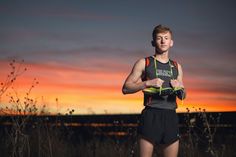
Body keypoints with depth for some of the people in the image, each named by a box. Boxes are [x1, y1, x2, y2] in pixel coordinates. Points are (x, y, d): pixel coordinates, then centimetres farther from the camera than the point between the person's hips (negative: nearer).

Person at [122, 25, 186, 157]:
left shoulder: (177, 67, 18)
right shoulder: (144, 63, 6)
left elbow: (183, 96, 22)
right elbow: (126, 88, 2)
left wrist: (179, 88, 0)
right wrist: (147, 83, -12)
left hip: (171, 116, 4)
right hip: (151, 115, -4)